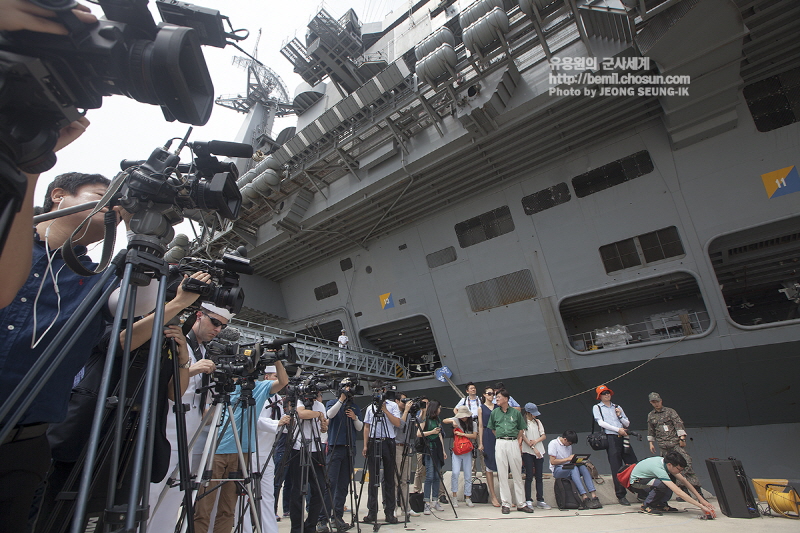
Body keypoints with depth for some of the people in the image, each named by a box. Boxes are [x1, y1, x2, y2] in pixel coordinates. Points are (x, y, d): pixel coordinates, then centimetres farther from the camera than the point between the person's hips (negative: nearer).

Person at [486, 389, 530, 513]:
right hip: (500, 444, 1)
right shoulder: (494, 413, 6)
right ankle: (506, 504, 10)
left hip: (513, 443, -1)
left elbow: (521, 429, 13)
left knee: (517, 474, 5)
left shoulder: (516, 412, 2)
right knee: (502, 474, 2)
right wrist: (501, 438, 10)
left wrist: (518, 441, 8)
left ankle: (521, 504, 15)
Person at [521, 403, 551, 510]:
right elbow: (523, 437, -10)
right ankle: (528, 501, 6)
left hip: (539, 452, 5)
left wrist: (536, 441, -9)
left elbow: (544, 436, 10)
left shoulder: (537, 422, 13)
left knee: (539, 477, 7)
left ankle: (540, 500, 14)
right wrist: (533, 448, -17)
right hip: (527, 452, -5)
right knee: (529, 477, -2)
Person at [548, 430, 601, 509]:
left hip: (568, 469, 6)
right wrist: (567, 459, -18)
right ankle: (585, 498, -41)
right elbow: (553, 461, -14)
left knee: (582, 467, -23)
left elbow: (570, 459, 19)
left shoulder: (569, 445, 16)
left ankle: (594, 496, -34)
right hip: (557, 470, -6)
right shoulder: (553, 443, -7)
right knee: (573, 468, -34)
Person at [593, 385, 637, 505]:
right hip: (611, 438, -4)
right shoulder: (597, 407, 8)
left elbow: (627, 424, 18)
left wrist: (620, 416, 0)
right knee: (616, 468, -4)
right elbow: (601, 422, -5)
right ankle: (620, 495, 1)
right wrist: (618, 429, -11)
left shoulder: (617, 407, 21)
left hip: (623, 438, 4)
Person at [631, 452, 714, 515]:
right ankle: (646, 506, -12)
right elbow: (678, 492, -37)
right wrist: (701, 506, -35)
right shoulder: (659, 468, -36)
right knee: (662, 485, -33)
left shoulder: (668, 462, -10)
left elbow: (684, 481, 0)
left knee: (673, 478, -5)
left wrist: (701, 499, -7)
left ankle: (660, 504, 5)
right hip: (636, 480, -9)